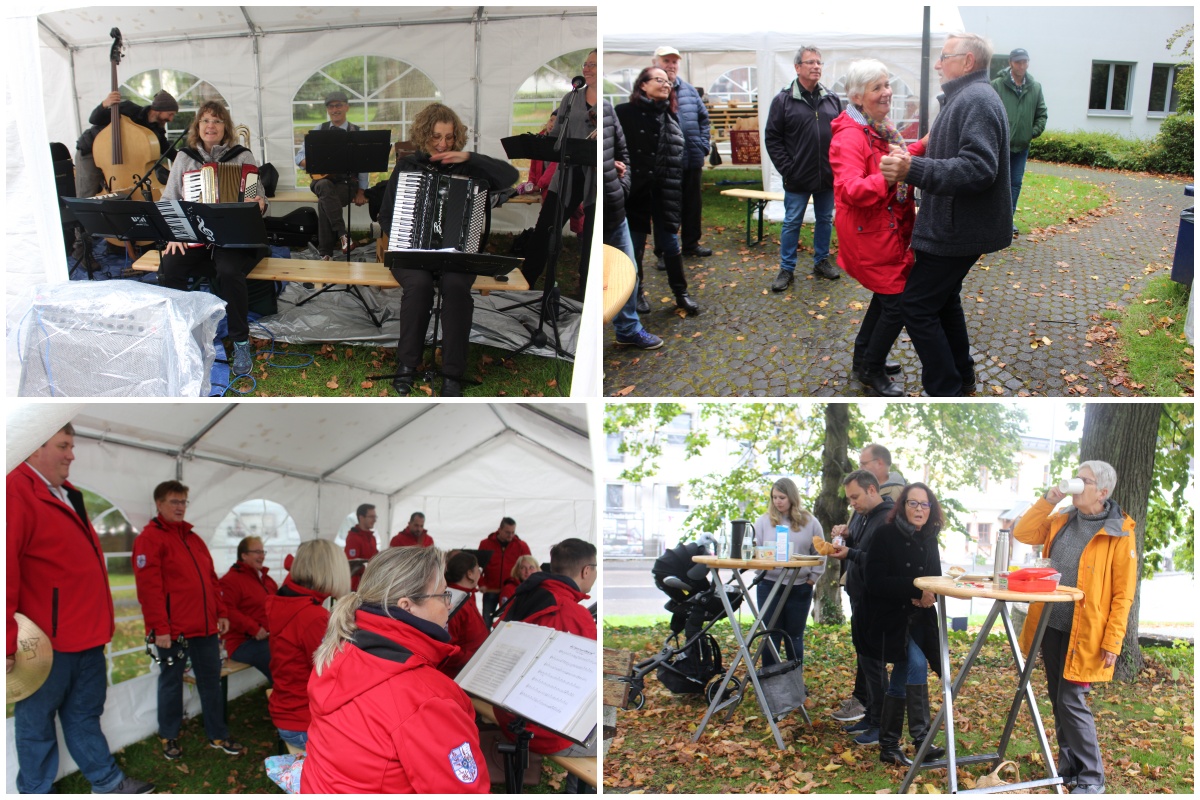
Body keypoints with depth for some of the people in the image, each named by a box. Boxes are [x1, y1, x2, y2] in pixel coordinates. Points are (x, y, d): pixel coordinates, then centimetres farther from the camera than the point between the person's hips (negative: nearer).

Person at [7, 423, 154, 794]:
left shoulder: (67, 494, 14)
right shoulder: (16, 492, -16)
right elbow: (6, 568, -22)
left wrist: (99, 623, 20)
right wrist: (8, 639, -21)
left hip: (85, 636, 9)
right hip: (45, 640, -9)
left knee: (85, 714, 20)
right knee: (37, 722, 8)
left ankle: (107, 781, 30)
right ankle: (36, 791, 21)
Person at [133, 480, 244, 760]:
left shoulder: (193, 538, 16)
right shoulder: (150, 538, -9)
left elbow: (211, 579, 19)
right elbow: (149, 586, -16)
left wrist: (221, 613, 11)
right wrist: (159, 628, -20)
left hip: (205, 627, 7)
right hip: (172, 630, -7)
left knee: (211, 680, 11)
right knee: (171, 682, 7)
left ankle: (218, 735, 21)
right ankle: (169, 737, 22)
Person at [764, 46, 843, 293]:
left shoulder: (832, 99, 5)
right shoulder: (783, 100, -5)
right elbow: (772, 139, -6)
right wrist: (786, 169, -11)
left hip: (828, 177, 4)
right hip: (798, 179, -3)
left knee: (825, 221, 13)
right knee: (792, 223, 5)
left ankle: (821, 262, 28)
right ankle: (786, 269, 14)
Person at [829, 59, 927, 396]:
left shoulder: (881, 128, 9)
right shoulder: (849, 137, -22)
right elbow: (850, 190, -33)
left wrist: (922, 147, 9)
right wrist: (888, 177, -46)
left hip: (891, 228, 10)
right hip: (869, 234, -10)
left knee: (886, 295, 21)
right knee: (899, 302, -4)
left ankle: (863, 360, 36)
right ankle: (871, 371, 13)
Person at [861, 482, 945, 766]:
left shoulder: (929, 540, 7)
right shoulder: (886, 535, -10)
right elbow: (875, 582, -17)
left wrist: (929, 594, -13)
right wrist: (914, 589, -24)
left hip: (918, 620, 6)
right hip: (888, 620, -5)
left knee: (900, 683, 7)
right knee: (916, 665, -20)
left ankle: (889, 747, 18)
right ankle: (921, 738, -13)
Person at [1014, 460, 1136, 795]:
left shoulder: (1119, 532, -10)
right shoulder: (1062, 521, 7)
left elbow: (1123, 594, -11)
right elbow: (1022, 533, 4)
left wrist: (1112, 642, -15)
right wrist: (1047, 500, -5)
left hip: (1084, 633, -6)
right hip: (1051, 626, 6)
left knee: (1071, 701, -6)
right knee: (1058, 700, 14)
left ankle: (1091, 779, 9)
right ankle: (1069, 768, 28)